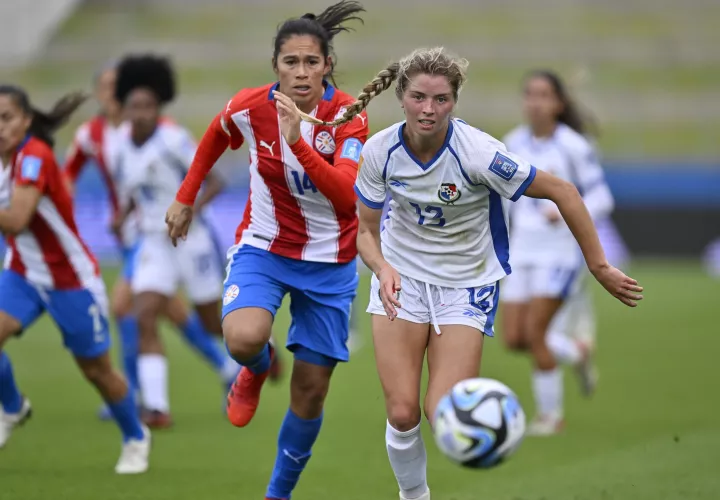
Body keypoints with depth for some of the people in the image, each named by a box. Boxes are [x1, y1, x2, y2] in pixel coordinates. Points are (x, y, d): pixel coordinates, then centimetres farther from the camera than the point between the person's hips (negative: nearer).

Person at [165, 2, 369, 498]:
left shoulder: (348, 115, -19)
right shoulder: (250, 107, -13)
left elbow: (348, 195, -34)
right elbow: (214, 139, 12)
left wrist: (297, 142, -43)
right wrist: (185, 198, 13)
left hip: (328, 262, 0)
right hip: (263, 247, 0)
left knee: (310, 392, 3)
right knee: (244, 338, -31)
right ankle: (257, 368, 8)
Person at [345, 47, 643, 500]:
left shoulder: (477, 152, -26)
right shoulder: (380, 151, -15)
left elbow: (561, 191, -18)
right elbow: (366, 230, -2)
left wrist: (599, 266, -14)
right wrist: (383, 269, -25)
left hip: (467, 284, -2)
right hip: (402, 277, 2)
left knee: (443, 415, -16)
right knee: (402, 413, -7)